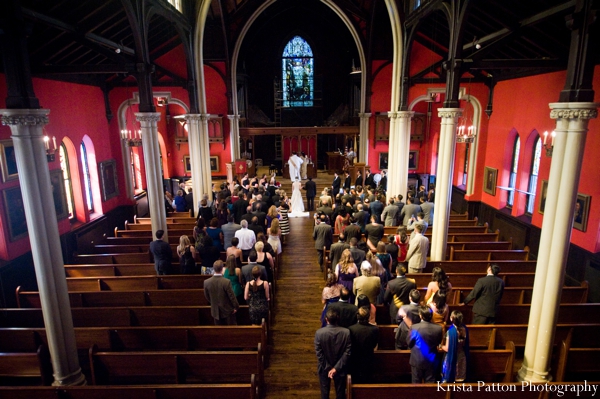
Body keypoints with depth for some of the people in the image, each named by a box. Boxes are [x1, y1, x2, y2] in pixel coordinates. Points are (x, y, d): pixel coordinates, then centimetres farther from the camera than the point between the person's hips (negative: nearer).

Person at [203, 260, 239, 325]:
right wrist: (236, 307, 0)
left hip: (215, 311, 3)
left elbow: (207, 297, 2)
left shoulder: (206, 282, -13)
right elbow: (232, 296, -16)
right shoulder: (226, 282, -25)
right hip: (227, 310, -3)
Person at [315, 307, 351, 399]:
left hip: (324, 368, 0)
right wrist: (336, 368, -16)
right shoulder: (346, 332, -21)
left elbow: (319, 354, -18)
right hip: (340, 368, 1)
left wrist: (327, 368, -9)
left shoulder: (319, 332, -24)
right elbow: (347, 353, -19)